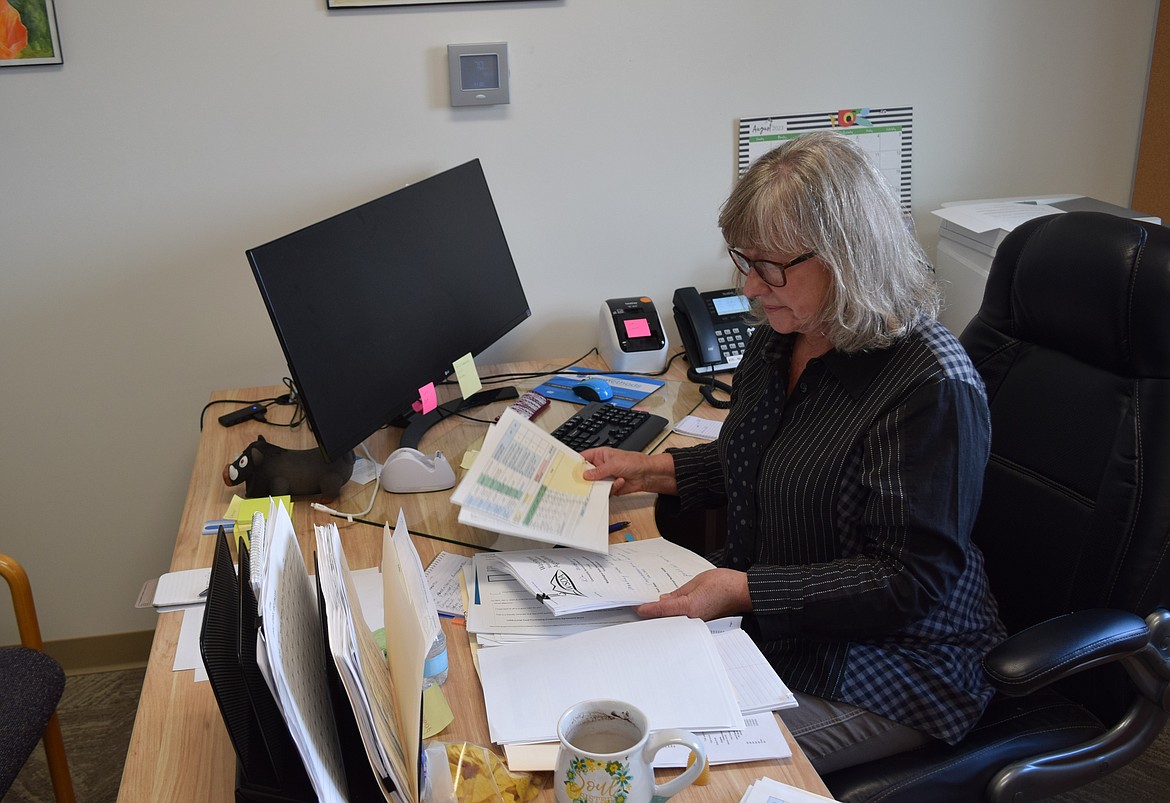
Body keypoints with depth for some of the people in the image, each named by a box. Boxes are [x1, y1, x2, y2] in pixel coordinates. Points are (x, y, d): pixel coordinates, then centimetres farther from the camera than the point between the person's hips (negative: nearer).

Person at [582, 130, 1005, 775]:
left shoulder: (930, 385, -23)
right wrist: (652, 470, 7)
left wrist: (747, 591, -28)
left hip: (889, 665, -7)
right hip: (759, 620, 8)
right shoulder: (781, 337, 2)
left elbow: (912, 579, -22)